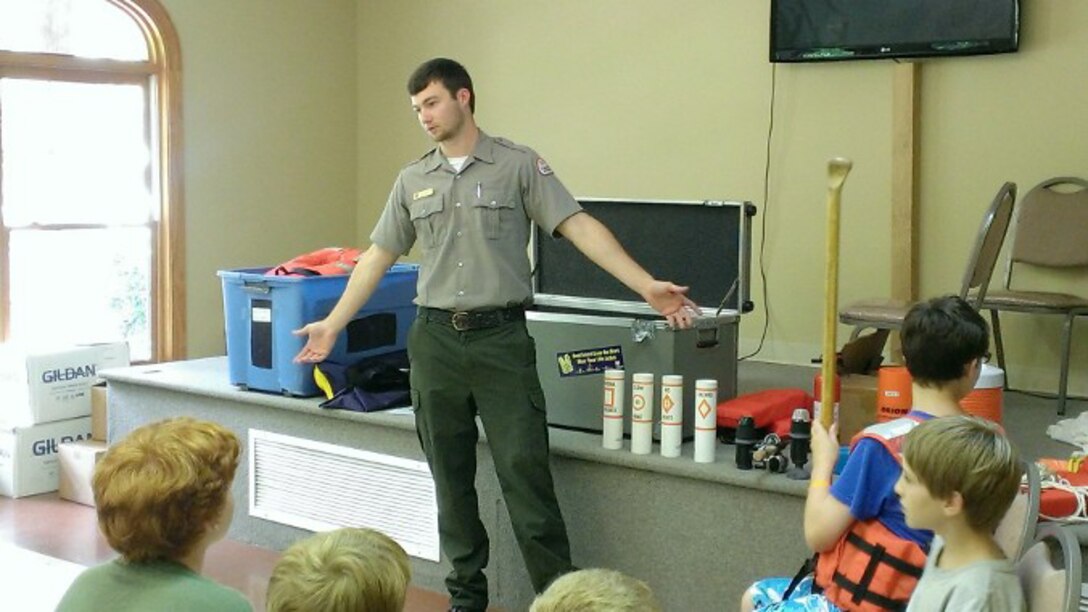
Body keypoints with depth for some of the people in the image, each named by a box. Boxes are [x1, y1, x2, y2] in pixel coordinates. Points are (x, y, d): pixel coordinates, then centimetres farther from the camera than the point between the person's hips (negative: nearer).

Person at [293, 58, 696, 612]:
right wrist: (332, 325, 16)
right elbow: (378, 257, 17)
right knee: (450, 479, 10)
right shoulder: (412, 181, 11)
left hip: (501, 337, -4)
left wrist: (648, 287, -18)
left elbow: (578, 226, -8)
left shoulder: (519, 165, -1)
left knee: (525, 473, -6)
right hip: (434, 341, 4)